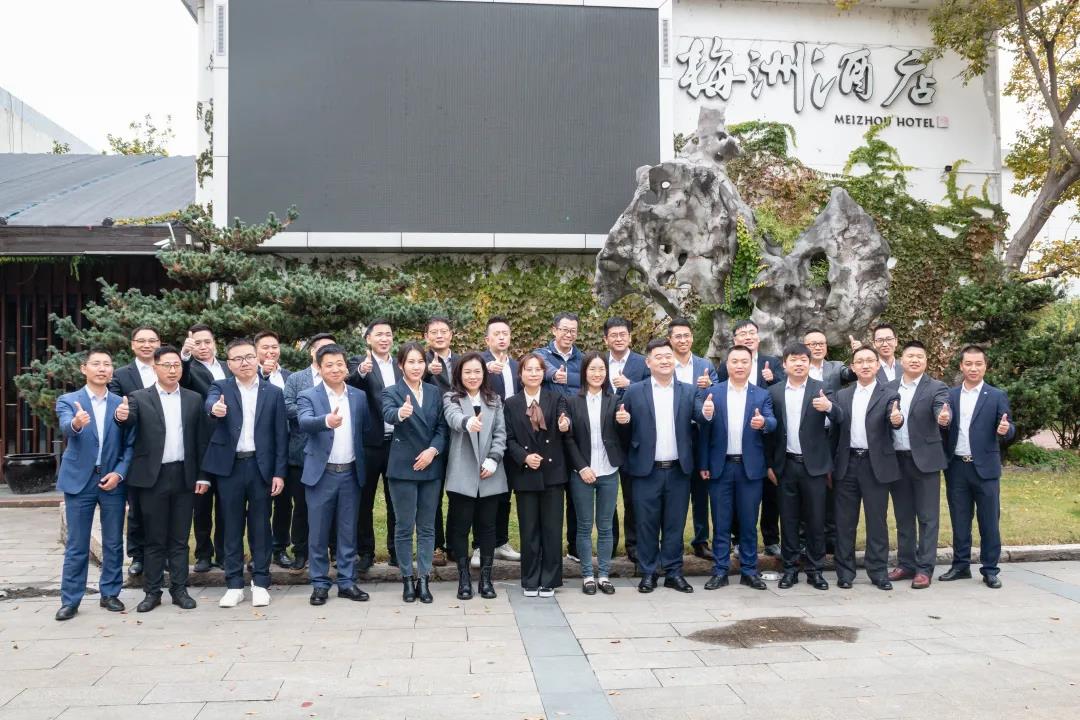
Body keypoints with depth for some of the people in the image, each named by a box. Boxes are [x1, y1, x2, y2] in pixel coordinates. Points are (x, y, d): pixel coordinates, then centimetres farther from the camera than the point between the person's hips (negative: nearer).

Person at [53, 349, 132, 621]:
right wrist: (76, 423, -45)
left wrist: (119, 473, -9)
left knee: (113, 543, 8)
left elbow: (130, 444, 4)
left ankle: (110, 594, 21)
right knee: (76, 545, 4)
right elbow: (66, 428, -22)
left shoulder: (122, 403, 4)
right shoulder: (68, 401, -1)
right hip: (79, 480, -2)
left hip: (113, 480, 2)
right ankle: (70, 600, 12)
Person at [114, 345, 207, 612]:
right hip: (152, 477, -1)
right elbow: (130, 420, -16)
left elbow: (201, 440, 6)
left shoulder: (194, 399, 7)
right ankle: (152, 591, 14)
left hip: (184, 477, 1)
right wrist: (122, 416, -40)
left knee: (180, 538, 8)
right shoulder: (139, 398, 3)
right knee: (154, 539, 6)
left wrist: (202, 476, 1)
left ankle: (179, 589, 15)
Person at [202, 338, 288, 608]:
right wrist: (215, 408, -44)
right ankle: (234, 584, 15)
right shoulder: (221, 388, 5)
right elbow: (210, 402, -20)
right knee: (232, 527, 7)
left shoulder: (274, 392, 5)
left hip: (262, 467, 0)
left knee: (260, 526, 5)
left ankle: (260, 583, 15)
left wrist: (279, 472, -2)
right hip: (229, 467, 0)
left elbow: (281, 435, 3)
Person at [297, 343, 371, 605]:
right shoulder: (308, 396, -5)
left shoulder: (359, 396, 6)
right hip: (321, 473, -2)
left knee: (348, 531, 9)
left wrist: (362, 466, -2)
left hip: (350, 473, 3)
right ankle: (320, 584, 16)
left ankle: (347, 582, 19)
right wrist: (326, 420, -44)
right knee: (318, 532, 5)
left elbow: (365, 428, 6)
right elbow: (304, 422, -24)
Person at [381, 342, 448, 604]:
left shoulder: (434, 392, 8)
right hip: (403, 467, -3)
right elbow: (388, 415, -26)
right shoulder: (391, 392, -4)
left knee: (427, 526, 7)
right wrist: (400, 413, -48)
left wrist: (433, 450, -12)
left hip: (431, 466, 4)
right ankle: (407, 579, 14)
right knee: (404, 526, 3)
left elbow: (442, 427, 5)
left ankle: (423, 579, 14)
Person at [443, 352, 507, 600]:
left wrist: (493, 459, -10)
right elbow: (453, 418, -22)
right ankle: (464, 579, 14)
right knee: (461, 526, 3)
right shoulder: (451, 398, 1)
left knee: (487, 526, 7)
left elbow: (501, 433, 5)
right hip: (462, 474, -3)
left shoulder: (494, 400, 12)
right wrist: (468, 422, -46)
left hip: (490, 474, 3)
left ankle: (486, 578, 16)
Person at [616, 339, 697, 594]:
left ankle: (673, 572, 21)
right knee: (647, 524, 6)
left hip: (678, 469, 2)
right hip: (646, 470, -1)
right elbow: (626, 432, 5)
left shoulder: (689, 391, 5)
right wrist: (622, 421, -16)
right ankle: (648, 573, 18)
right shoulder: (634, 392, 1)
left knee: (675, 524, 9)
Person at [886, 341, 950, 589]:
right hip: (896, 459, 4)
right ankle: (906, 564, 22)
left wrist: (944, 419, -40)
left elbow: (942, 412, -21)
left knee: (927, 517, 1)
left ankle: (924, 569, 7)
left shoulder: (937, 388, -4)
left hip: (924, 459, -4)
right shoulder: (889, 388, 9)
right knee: (903, 516, 12)